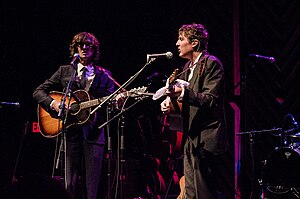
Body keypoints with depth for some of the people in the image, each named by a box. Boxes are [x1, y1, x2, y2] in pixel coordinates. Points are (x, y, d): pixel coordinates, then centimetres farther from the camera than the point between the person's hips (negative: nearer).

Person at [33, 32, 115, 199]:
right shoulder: (64, 71, 12)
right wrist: (54, 103, -9)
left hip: (93, 133, 0)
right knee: (71, 184, -2)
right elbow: (38, 92, 10)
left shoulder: (104, 75, 13)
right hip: (70, 131, 0)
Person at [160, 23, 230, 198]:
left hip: (206, 141, -10)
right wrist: (170, 100, 3)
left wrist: (184, 92, -31)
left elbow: (211, 100, -21)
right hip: (191, 140, 10)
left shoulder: (212, 64, -11)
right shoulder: (188, 66, 17)